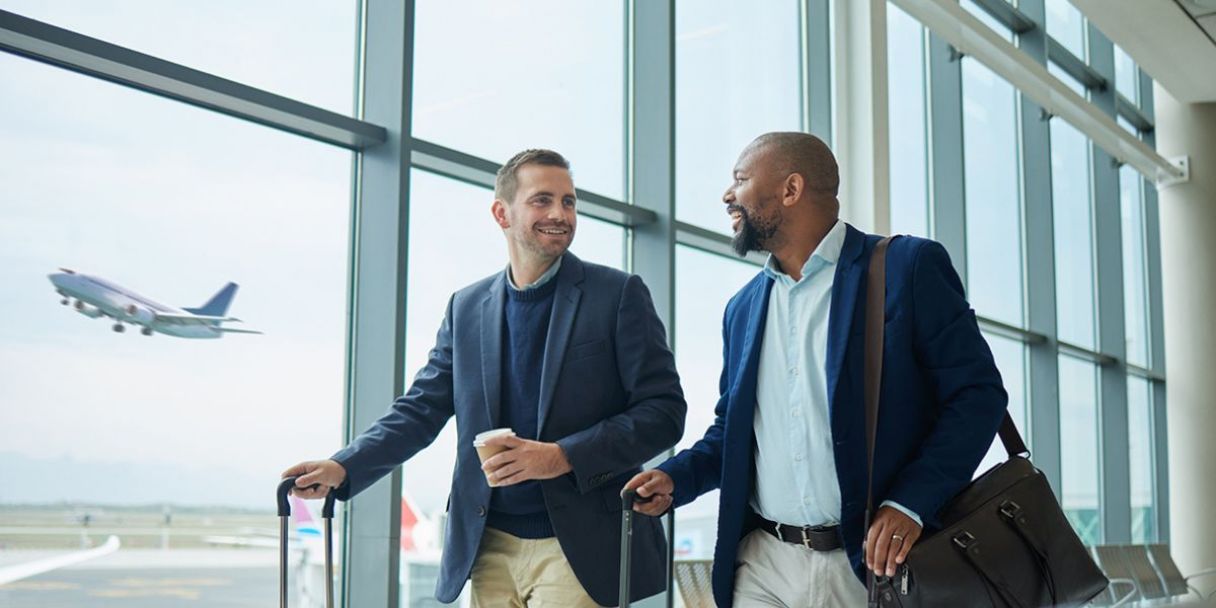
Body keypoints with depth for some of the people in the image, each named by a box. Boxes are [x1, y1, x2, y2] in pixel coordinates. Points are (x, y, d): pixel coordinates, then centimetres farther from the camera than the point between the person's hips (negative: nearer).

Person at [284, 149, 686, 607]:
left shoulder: (619, 294, 0)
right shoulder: (466, 308, 11)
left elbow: (664, 410, -5)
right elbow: (421, 410, 12)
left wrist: (562, 456, -16)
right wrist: (343, 468, -4)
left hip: (577, 547, -3)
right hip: (490, 549, 4)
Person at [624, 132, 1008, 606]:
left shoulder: (909, 267, -4)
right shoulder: (743, 308, 13)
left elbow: (978, 392, -7)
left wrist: (910, 502, -18)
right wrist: (676, 476, 1)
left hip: (875, 559, -4)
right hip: (763, 566, 5)